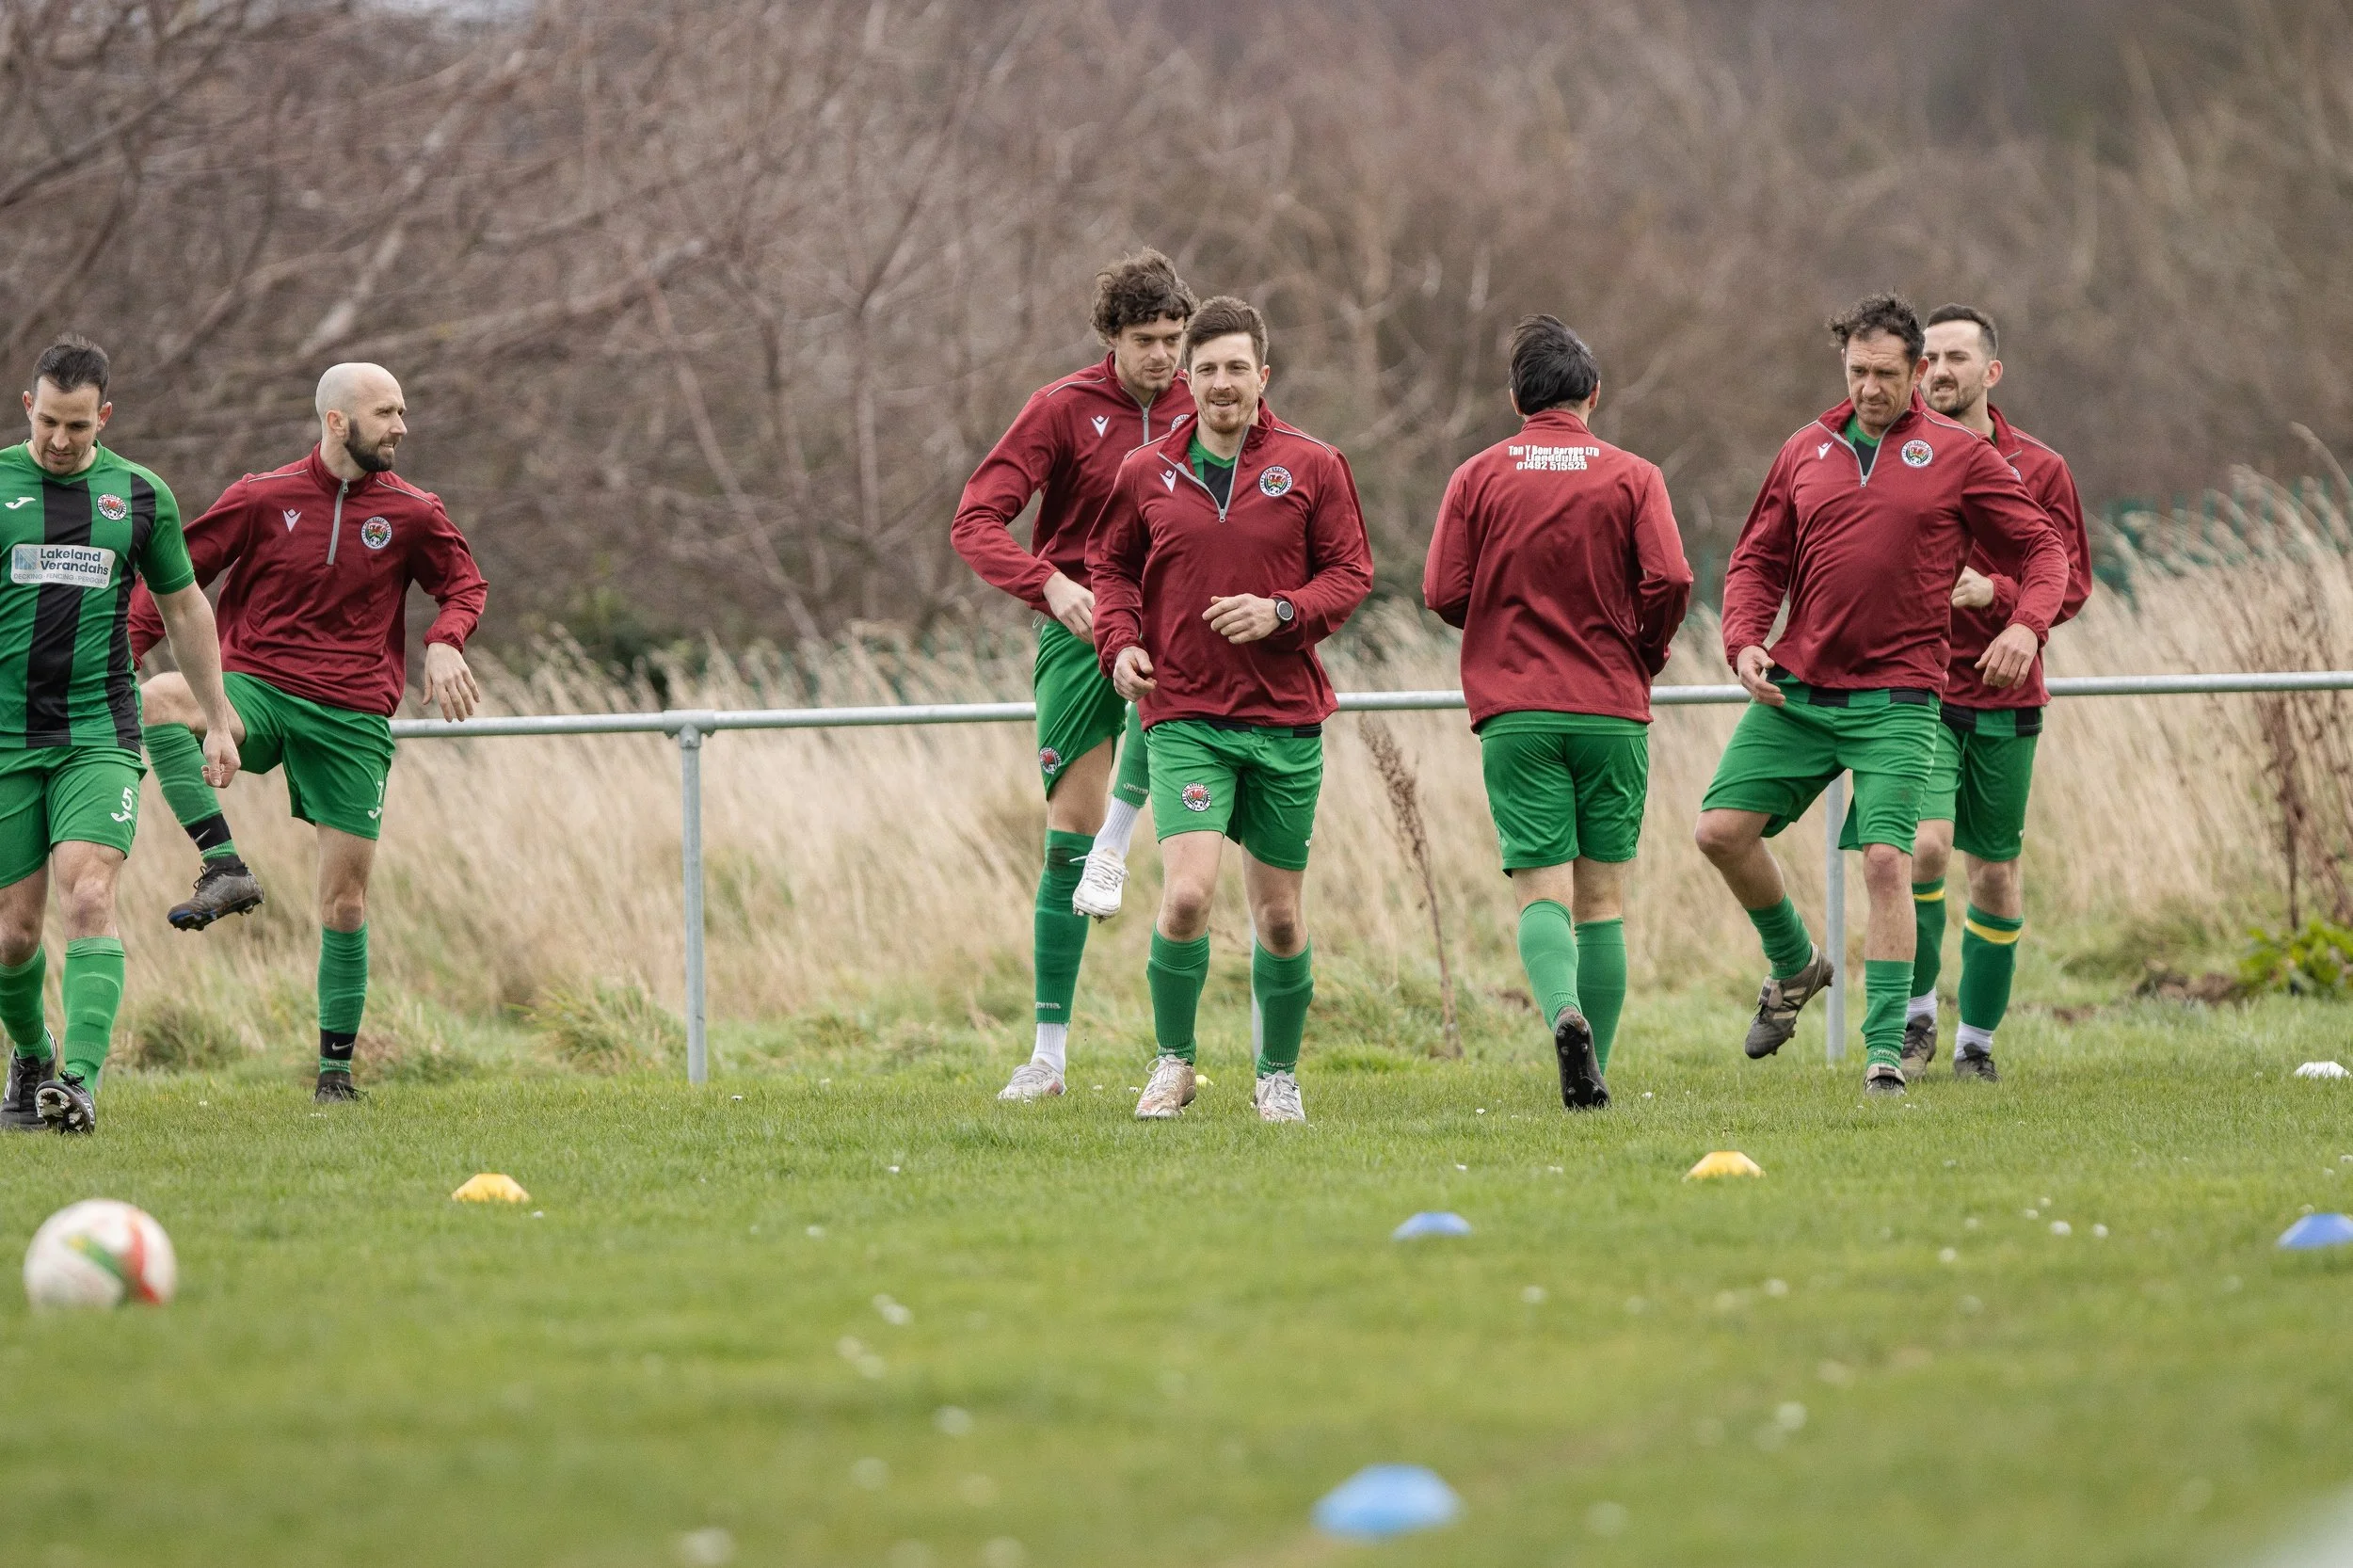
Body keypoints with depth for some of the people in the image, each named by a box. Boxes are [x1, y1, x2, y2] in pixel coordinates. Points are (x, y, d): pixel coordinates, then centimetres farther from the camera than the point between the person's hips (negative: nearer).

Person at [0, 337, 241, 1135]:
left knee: (88, 898, -19)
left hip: (98, 736, 0)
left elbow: (183, 607, 18)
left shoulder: (139, 494, 6)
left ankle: (81, 1081, -26)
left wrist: (216, 723, 19)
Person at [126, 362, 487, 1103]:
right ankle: (226, 869, -34)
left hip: (353, 720, 1)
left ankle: (336, 1066, 14)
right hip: (256, 690, -1)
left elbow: (465, 586, 16)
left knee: (345, 902, 1)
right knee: (156, 700, -33)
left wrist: (445, 643, -7)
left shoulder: (412, 513, 3)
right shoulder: (264, 497, -1)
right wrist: (121, 654, -7)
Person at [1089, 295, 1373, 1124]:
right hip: (1184, 717, -1)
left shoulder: (1312, 467, 1)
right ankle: (1173, 1060, 2)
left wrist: (1282, 612, -15)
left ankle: (1278, 1076, 27)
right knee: (1187, 894, -18)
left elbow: (1350, 571, 3)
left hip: (1286, 715, 1)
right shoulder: (1147, 473, 4)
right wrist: (1120, 643, -1)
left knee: (1279, 915, 8)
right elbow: (1111, 563, 16)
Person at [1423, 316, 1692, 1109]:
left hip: (1514, 710, 0)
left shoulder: (1477, 478, 4)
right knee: (1602, 897, 8)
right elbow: (1668, 580, -10)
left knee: (1541, 890, -4)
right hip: (1613, 712, 0)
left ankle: (1564, 1010, -33)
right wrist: (1642, 656, 9)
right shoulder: (1633, 477, 2)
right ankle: (1594, 1073, 6)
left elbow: (1443, 593, -3)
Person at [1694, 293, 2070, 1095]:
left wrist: (2026, 624, -15)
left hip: (1895, 698, -4)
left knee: (1886, 860, -14)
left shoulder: (1960, 457, 2)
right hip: (1796, 690, 4)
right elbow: (1758, 559, 17)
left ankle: (1886, 1050, -8)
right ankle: (1795, 964, 21)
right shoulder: (1807, 451, 11)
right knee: (1722, 830, -5)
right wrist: (1744, 640, -1)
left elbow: (2042, 549, 5)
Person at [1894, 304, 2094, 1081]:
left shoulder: (2039, 469, 3)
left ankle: (1976, 1041, 20)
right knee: (1924, 846, -20)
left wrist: (1994, 592, -17)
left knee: (1995, 873, 7)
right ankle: (1917, 1011, 0)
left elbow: (2071, 583, 1)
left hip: (2004, 701, 1)